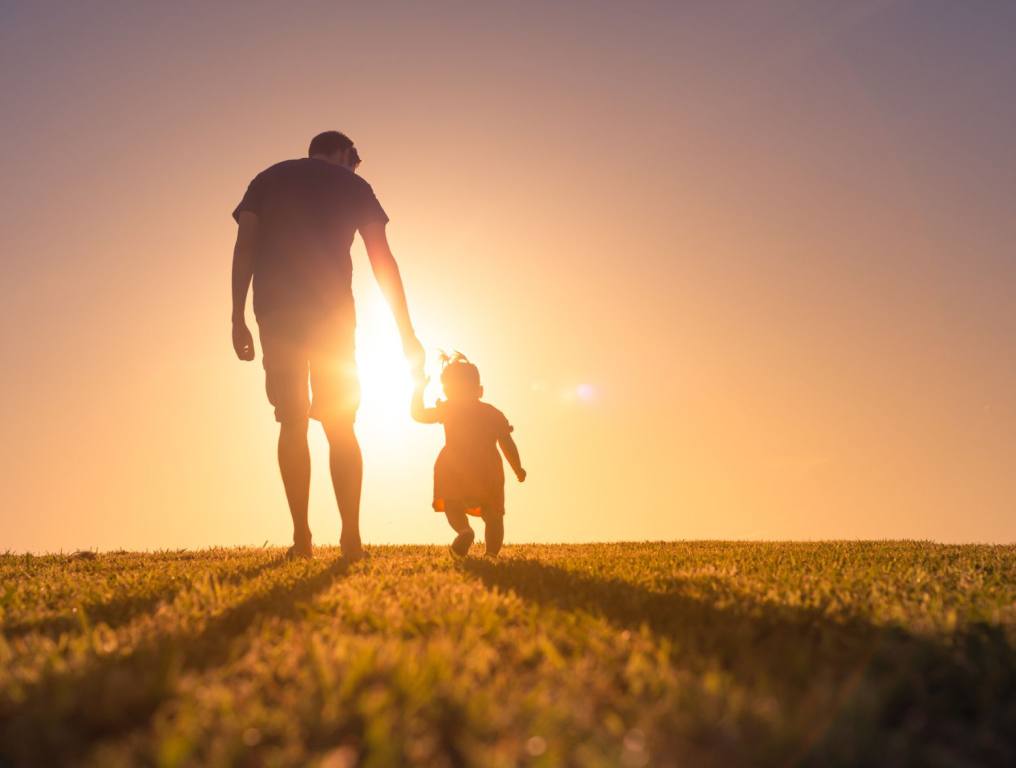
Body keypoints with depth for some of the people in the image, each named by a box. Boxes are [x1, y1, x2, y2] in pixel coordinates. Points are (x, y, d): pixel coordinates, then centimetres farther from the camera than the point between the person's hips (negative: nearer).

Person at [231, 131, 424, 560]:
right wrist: (406, 332, 6)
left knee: (293, 424, 4)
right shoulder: (353, 185, 14)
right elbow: (383, 261, 6)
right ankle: (351, 537, -5)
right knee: (340, 426, 3)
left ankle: (301, 537, -3)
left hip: (276, 311, 1)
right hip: (332, 310, -1)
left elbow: (244, 246, 4)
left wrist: (238, 319, 0)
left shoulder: (267, 179, 18)